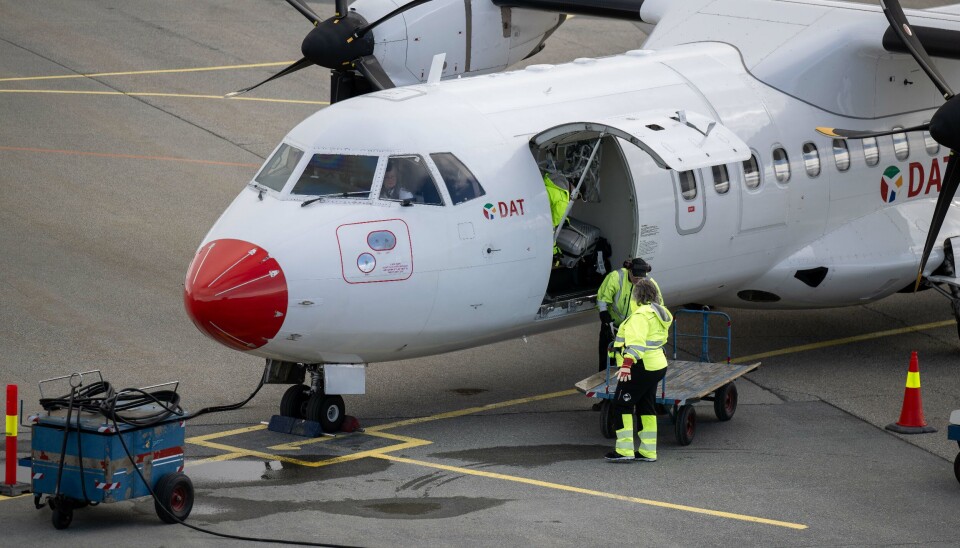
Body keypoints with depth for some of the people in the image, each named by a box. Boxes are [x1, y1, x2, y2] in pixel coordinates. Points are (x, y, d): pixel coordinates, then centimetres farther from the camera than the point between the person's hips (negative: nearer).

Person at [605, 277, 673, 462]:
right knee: (646, 407, 14)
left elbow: (636, 341, -29)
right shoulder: (660, 313, 14)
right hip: (657, 365, 10)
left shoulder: (641, 314, -17)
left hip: (640, 368, -10)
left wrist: (627, 364, -37)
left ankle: (625, 450, -8)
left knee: (622, 405, -5)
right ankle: (648, 451, 16)